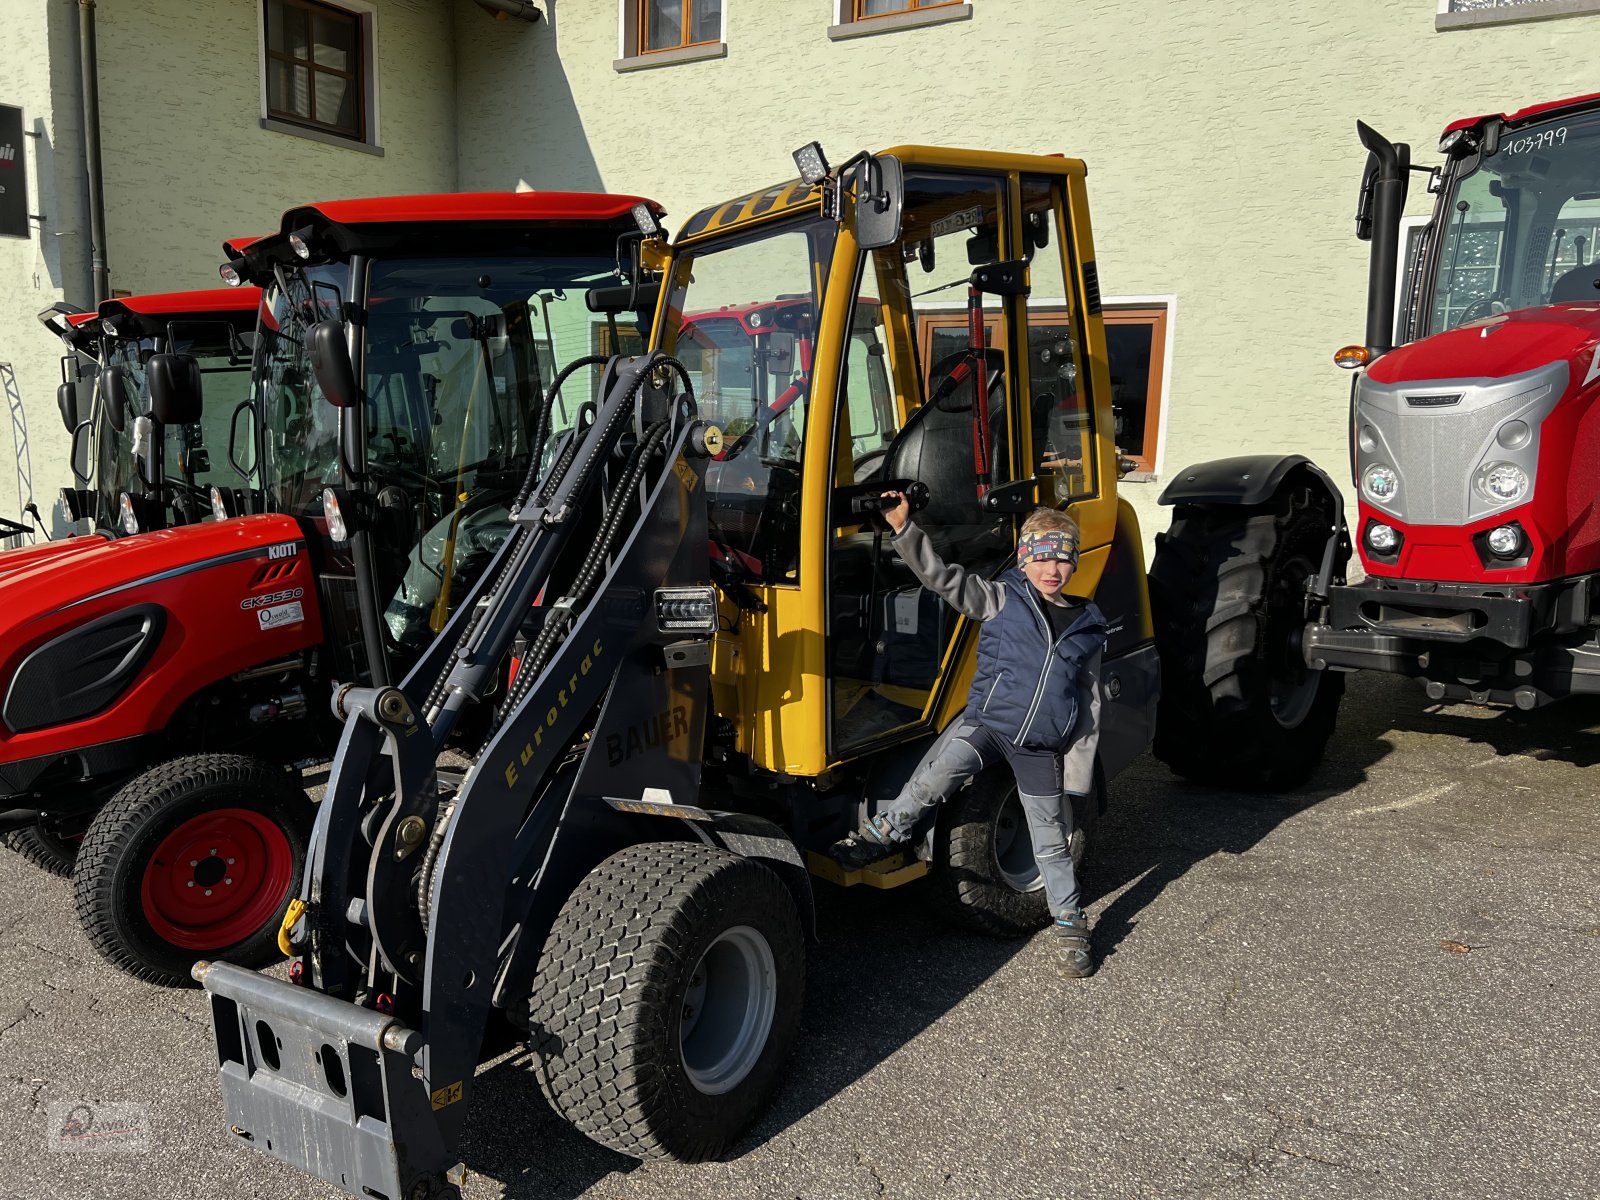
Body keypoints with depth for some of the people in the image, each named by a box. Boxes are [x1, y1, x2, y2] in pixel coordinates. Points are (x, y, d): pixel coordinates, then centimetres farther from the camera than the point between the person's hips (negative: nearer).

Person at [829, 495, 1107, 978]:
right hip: (986, 720, -2)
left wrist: (1079, 768, 9)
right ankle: (885, 833, -10)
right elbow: (944, 577, -10)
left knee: (1052, 841, 9)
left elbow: (1089, 706, 12)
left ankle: (1070, 925, 27)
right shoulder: (1002, 599, 1)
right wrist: (903, 529, -22)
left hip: (1042, 749, 2)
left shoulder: (1088, 625, 8)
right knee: (940, 772, -30)